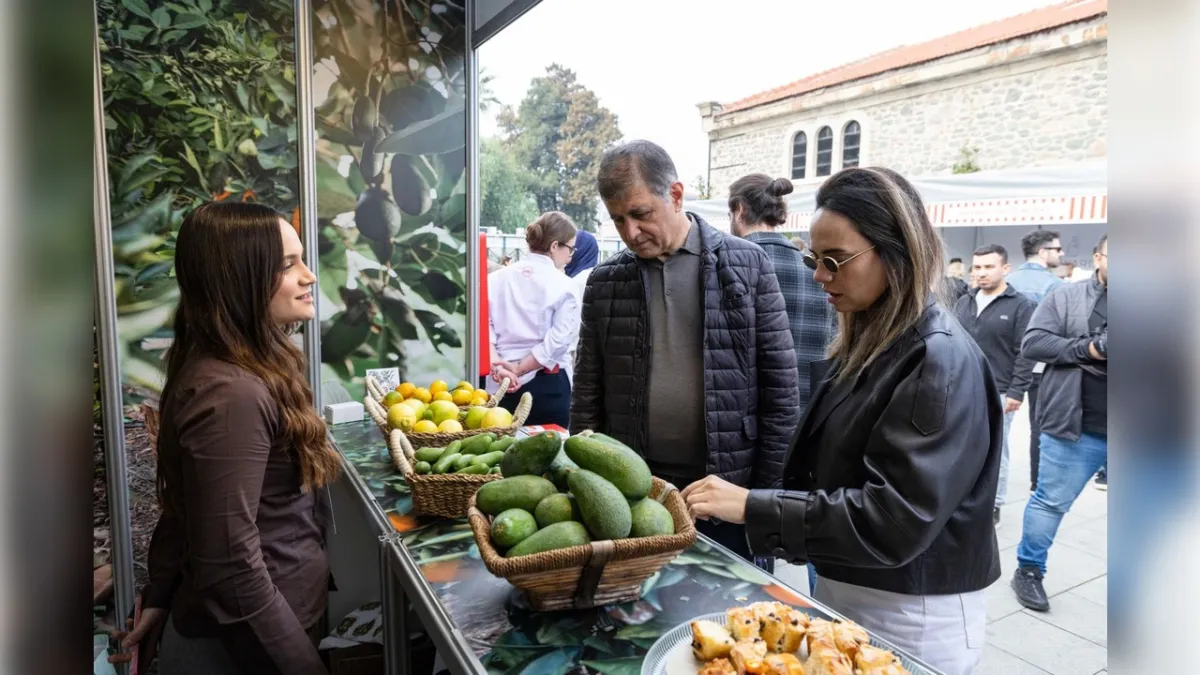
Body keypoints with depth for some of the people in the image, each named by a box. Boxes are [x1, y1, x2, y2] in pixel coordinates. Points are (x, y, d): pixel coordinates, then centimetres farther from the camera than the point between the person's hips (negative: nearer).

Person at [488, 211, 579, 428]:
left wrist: (498, 367, -14)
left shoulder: (497, 279, 5)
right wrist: (518, 368, -11)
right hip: (547, 384, -4)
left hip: (502, 385, 4)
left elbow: (484, 326, -6)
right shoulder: (565, 287, -5)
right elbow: (559, 340, -15)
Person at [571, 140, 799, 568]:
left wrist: (769, 491, -3)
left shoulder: (749, 265, -3)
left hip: (729, 489, -1)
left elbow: (780, 388, -2)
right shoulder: (604, 283, 3)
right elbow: (587, 397, 7)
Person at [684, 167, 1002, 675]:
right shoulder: (865, 343, 3)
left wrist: (752, 507, -29)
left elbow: (894, 518, -28)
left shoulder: (942, 362, -22)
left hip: (910, 618, -7)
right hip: (841, 590, 7)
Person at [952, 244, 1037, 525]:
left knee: (994, 450, 5)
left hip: (997, 393, -5)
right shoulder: (964, 303, 12)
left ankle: (993, 504, 18)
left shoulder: (1021, 305, -5)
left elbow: (1025, 353, -9)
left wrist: (1016, 392, -13)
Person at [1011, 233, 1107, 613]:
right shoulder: (1067, 297, -1)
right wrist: (1087, 349, -18)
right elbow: (1032, 343, -7)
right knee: (1051, 502, 8)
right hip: (1077, 429, -3)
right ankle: (1029, 570, 24)